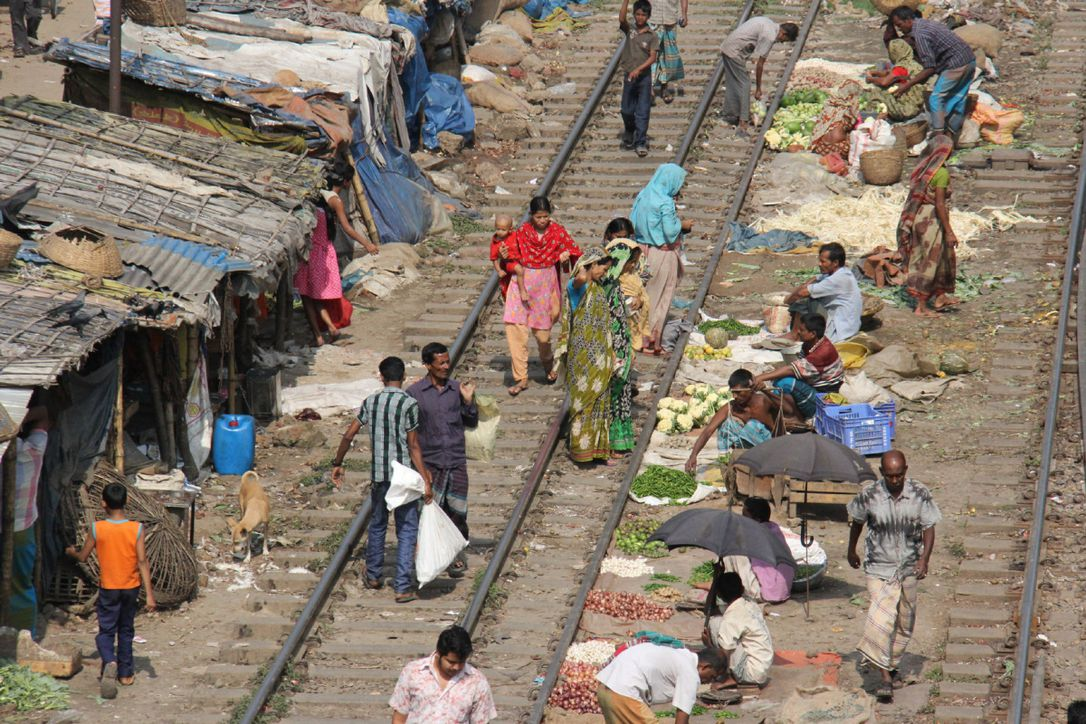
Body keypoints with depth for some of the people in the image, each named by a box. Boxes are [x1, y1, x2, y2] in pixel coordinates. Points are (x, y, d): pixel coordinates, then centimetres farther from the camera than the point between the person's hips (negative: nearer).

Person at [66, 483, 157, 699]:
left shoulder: (97, 529, -12)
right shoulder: (136, 529, -12)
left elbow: (83, 557, 0)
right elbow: (142, 562, -13)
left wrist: (71, 551, 24)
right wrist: (149, 594, -11)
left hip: (108, 588, -1)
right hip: (131, 588, 1)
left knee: (106, 631, 3)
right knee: (126, 631, 18)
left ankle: (109, 662, -25)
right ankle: (125, 673, 25)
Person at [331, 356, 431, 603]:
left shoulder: (370, 402, 2)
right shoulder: (408, 404, -11)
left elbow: (349, 435, 5)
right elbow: (413, 446, -13)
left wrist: (337, 464, 18)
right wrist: (426, 480, -11)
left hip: (378, 474, 4)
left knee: (377, 525, 21)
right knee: (407, 530, 0)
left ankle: (373, 576, 34)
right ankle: (402, 587, -5)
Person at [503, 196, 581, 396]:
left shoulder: (557, 231, -3)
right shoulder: (522, 232, -4)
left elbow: (574, 251, 4)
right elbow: (516, 263, -3)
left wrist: (567, 254, -19)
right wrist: (522, 290, -12)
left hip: (546, 283, 0)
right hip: (523, 282, 0)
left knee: (542, 331, 5)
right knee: (515, 327, -10)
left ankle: (548, 362, 39)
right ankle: (521, 378, -4)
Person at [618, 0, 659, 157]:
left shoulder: (652, 35, -4)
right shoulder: (629, 29, 0)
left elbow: (652, 57, -10)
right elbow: (621, 19, -21)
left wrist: (638, 69, -22)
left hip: (644, 77, -2)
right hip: (629, 76, 2)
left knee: (642, 112, -2)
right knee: (626, 110, 10)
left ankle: (640, 142, 3)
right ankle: (629, 134, 36)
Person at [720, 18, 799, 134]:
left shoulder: (768, 23, 9)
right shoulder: (770, 36, -19)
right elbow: (759, 63, -17)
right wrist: (758, 88, -10)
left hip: (726, 47, 10)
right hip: (735, 52, -10)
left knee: (732, 84, 18)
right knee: (744, 85, -7)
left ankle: (730, 116, 27)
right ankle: (743, 123, -10)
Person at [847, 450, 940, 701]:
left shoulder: (920, 494, -9)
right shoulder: (869, 496, -12)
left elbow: (928, 528, -3)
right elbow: (857, 522, 7)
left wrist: (924, 558, -15)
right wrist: (851, 551, 19)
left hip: (908, 567, 3)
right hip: (879, 567, -2)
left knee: (904, 620, 14)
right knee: (881, 619, -16)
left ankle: (892, 662, 38)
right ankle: (885, 677, -15)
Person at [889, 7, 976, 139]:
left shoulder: (920, 34, -15)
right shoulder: (926, 23, 15)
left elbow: (930, 69, -18)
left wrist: (908, 85, -12)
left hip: (956, 65, -10)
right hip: (970, 61, 10)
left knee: (936, 99, -4)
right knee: (957, 100, 14)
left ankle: (939, 137, -8)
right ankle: (952, 135, 20)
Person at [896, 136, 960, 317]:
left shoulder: (921, 169, 7)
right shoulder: (941, 173, -16)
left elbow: (914, 197, 11)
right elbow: (939, 204, -19)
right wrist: (949, 231, -16)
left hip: (917, 218, 8)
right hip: (931, 219, -8)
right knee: (929, 263, 1)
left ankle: (940, 297, 28)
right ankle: (921, 307, 5)